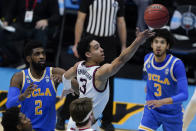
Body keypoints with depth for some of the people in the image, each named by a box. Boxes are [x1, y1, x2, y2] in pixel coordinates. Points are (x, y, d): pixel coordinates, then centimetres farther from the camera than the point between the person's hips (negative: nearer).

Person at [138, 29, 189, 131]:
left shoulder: (176, 64, -25)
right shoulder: (148, 58, -8)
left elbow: (184, 95, -31)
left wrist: (161, 102, -43)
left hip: (172, 113, -3)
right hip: (151, 110, 3)